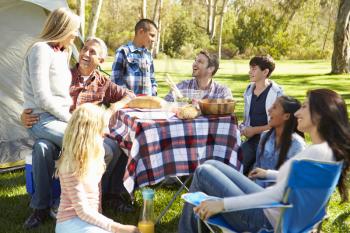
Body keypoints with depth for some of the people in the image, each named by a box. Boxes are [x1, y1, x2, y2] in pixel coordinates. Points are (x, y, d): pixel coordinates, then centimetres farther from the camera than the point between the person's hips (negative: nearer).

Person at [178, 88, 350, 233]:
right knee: (210, 165, 13)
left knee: (203, 173, -1)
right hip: (268, 206, 10)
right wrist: (268, 174, 34)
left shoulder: (317, 152, -26)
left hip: (265, 219, -10)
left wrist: (223, 204, -29)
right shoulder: (327, 148, 4)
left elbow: (276, 194, -30)